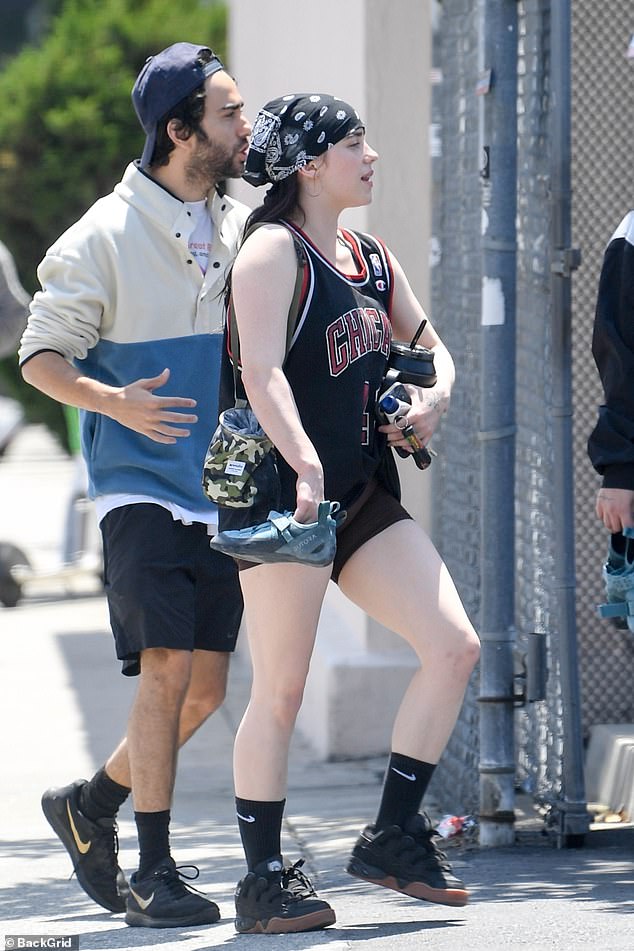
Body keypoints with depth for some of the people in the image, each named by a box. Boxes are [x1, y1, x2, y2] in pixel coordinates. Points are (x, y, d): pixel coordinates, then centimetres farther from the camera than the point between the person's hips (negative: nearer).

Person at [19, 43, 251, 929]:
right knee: (167, 670, -14)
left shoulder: (242, 226, 9)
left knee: (206, 689, 5)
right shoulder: (107, 235, -7)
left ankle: (92, 803, 26)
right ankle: (155, 873, -7)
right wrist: (115, 403, -22)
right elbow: (41, 356, -6)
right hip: (141, 485, -6)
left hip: (222, 488, 6)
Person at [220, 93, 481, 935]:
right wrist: (306, 467, -33)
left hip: (366, 496, 8)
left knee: (455, 649, -3)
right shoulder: (273, 250, -8)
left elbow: (431, 349, 25)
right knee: (281, 692, -4)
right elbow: (262, 372, -20)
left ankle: (393, 838, 7)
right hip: (283, 492, -8)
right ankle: (263, 881, 5)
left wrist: (431, 400, 2)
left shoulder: (372, 258, 16)